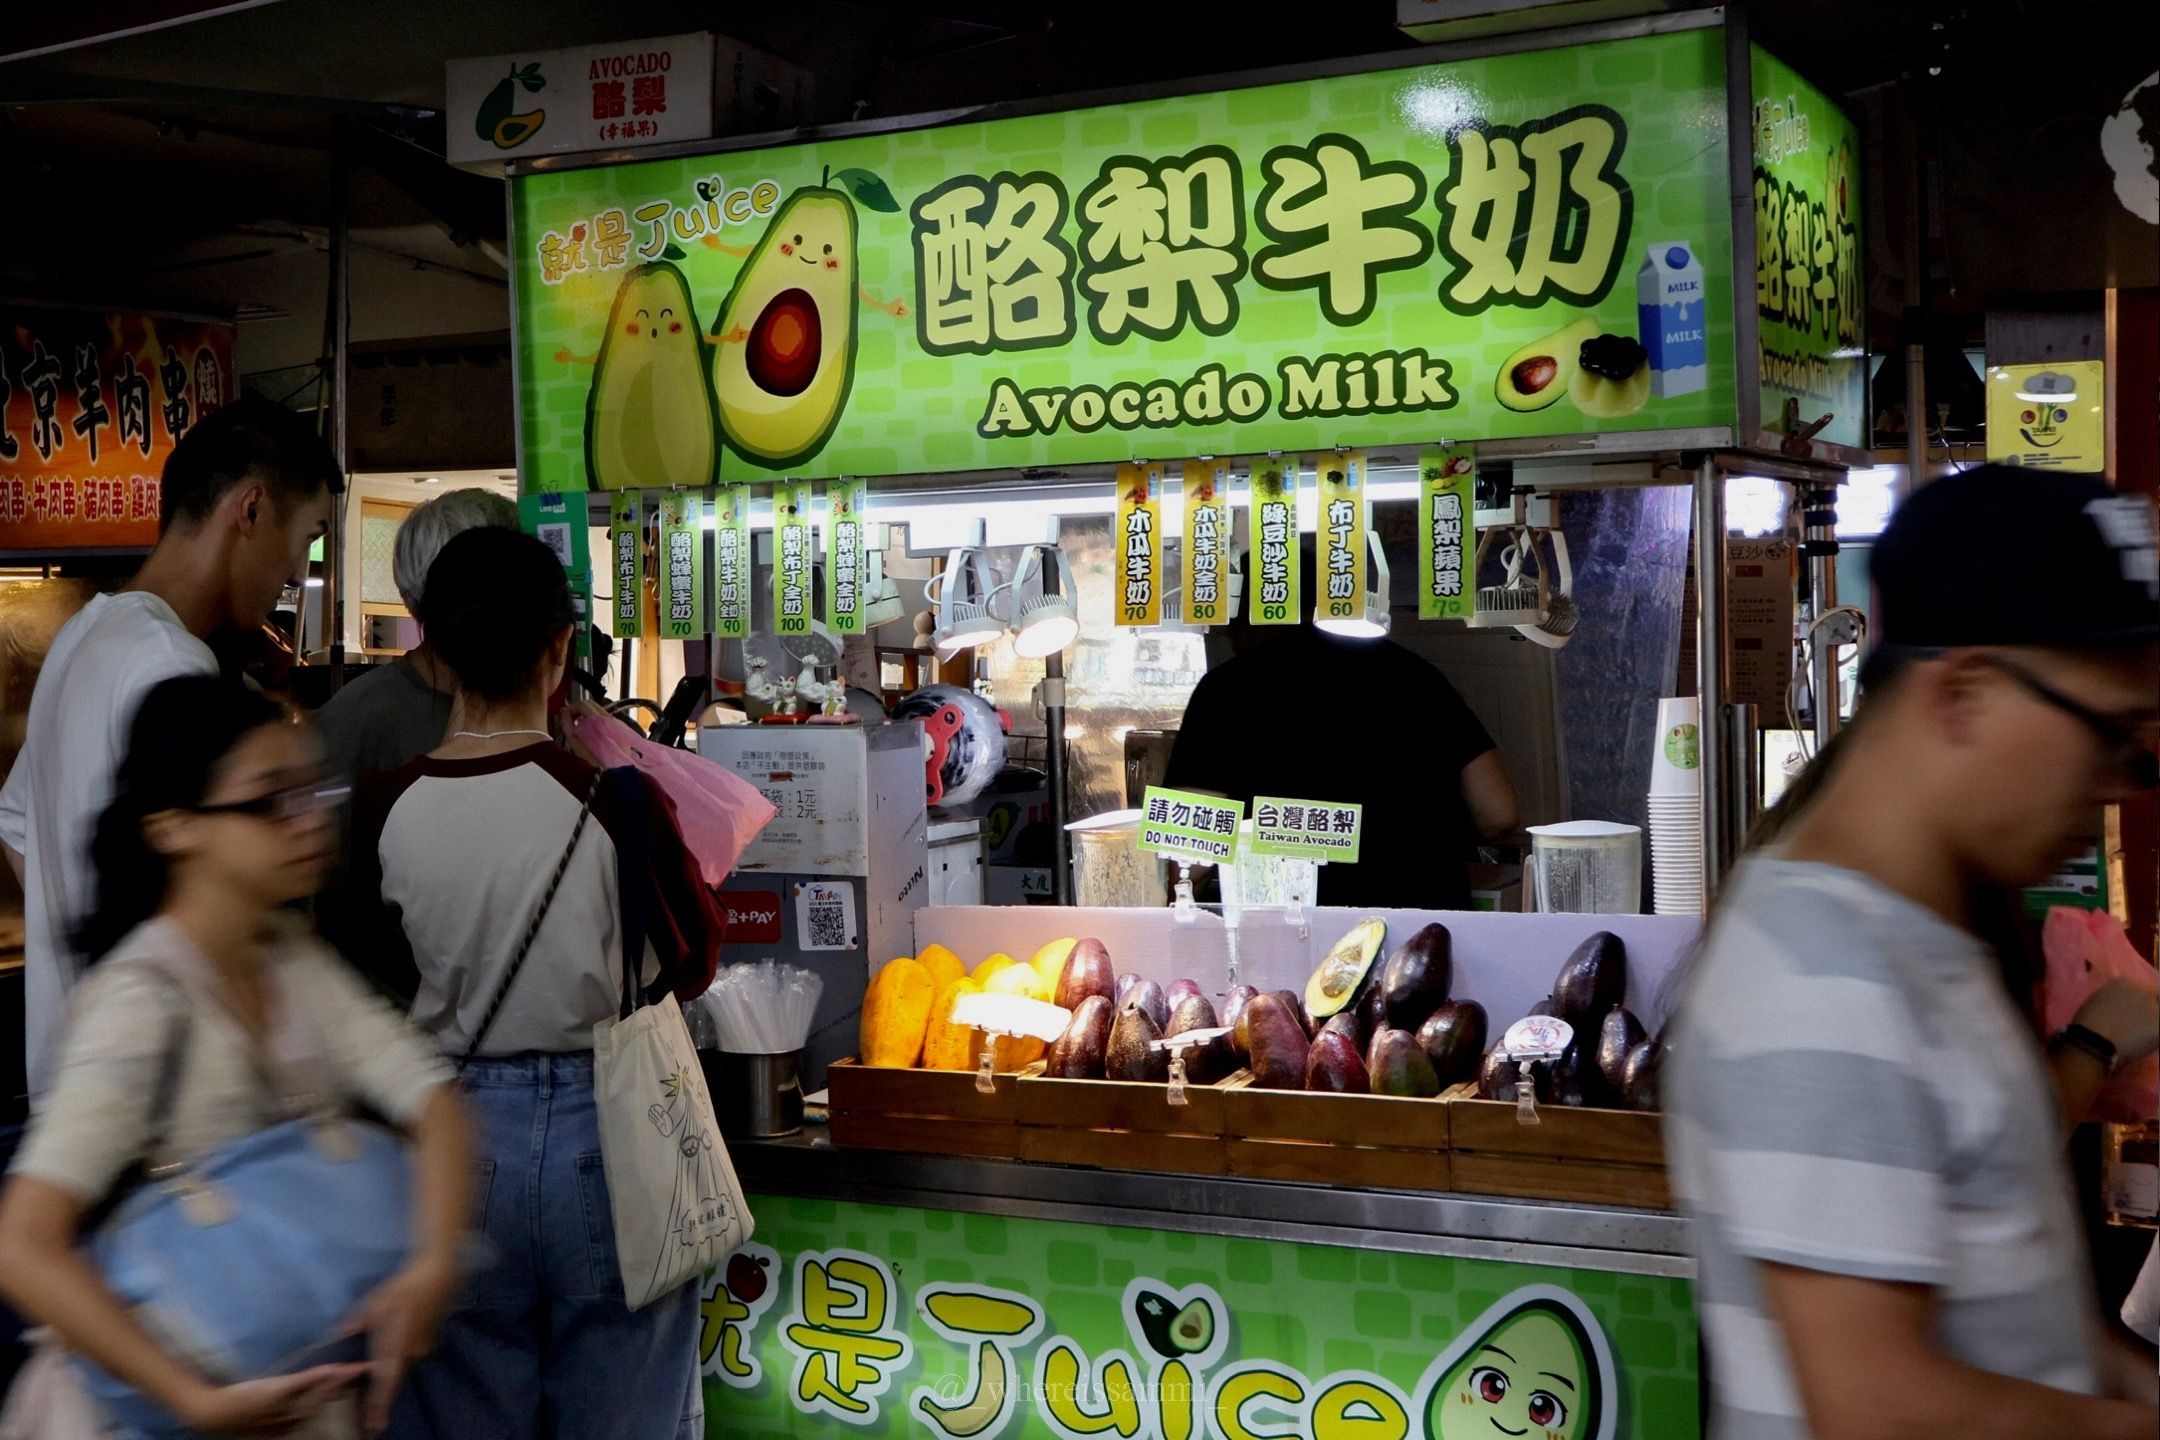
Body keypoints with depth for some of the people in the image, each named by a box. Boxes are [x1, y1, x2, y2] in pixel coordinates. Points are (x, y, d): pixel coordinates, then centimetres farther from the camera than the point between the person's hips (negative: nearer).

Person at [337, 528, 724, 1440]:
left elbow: (379, 989, 3)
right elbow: (692, 965, -1)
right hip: (602, 1133, -2)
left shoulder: (384, 812, -9)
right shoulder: (615, 801, -16)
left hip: (454, 1133, 3)